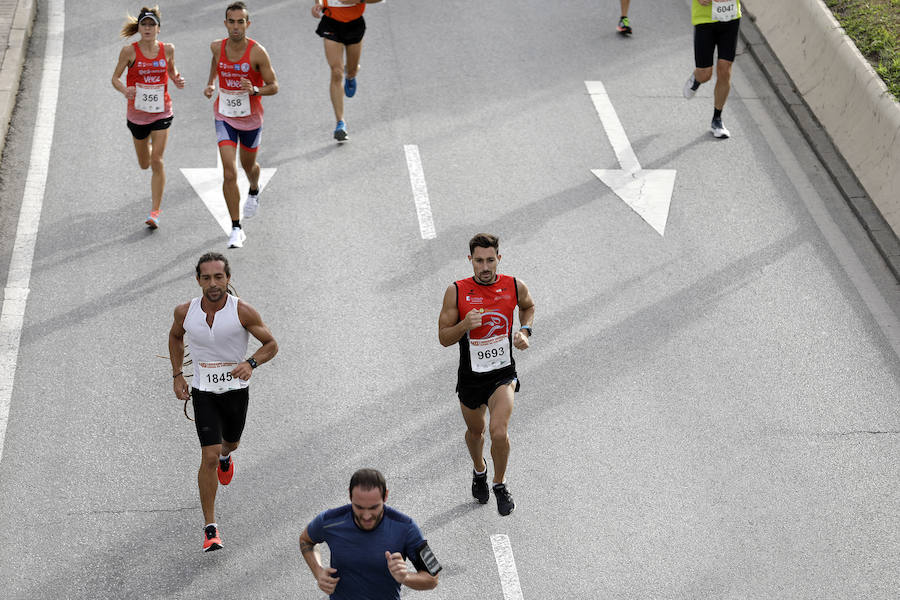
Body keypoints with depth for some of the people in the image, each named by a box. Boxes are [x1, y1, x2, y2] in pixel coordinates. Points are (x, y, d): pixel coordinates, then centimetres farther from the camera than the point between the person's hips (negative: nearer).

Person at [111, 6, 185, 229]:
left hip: (161, 112, 0)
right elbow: (115, 78, -3)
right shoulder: (130, 51, -10)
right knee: (144, 164, 15)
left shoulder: (167, 49, -4)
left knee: (157, 161, -10)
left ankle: (155, 212, -4)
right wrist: (124, 90, -24)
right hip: (137, 113, 0)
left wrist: (177, 81, -6)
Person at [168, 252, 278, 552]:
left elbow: (271, 344, -7)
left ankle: (225, 456, 65)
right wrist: (177, 375, 5)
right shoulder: (185, 312, -11)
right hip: (203, 392, -1)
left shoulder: (243, 312, -18)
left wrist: (251, 363, -26)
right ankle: (210, 527, -2)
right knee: (209, 456, -11)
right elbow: (175, 337, 12)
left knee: (231, 443, 24)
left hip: (236, 389, 1)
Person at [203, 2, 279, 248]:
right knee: (229, 173, -12)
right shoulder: (217, 47, -8)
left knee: (248, 165, 23)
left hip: (251, 119, -1)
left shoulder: (258, 52, -19)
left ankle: (254, 191, 61)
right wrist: (210, 83, 4)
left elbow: (274, 86, -12)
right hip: (225, 117, 1)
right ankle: (236, 229, -6)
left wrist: (255, 90, -31)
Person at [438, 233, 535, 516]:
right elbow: (444, 338, -7)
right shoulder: (456, 292, -12)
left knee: (499, 432, -19)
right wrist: (465, 325, -26)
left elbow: (528, 306, 17)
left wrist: (524, 331, -1)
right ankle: (479, 471, 54)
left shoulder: (515, 287, -8)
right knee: (475, 430, 21)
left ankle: (500, 483, 8)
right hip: (470, 376, 1)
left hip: (503, 374, -1)